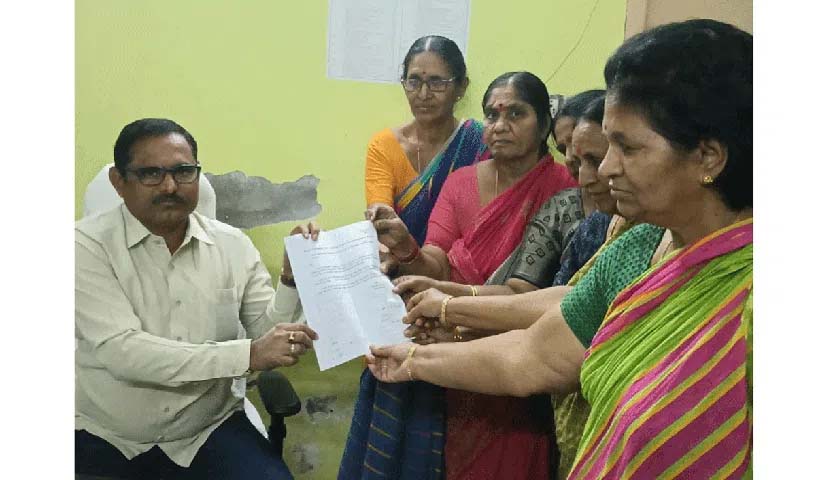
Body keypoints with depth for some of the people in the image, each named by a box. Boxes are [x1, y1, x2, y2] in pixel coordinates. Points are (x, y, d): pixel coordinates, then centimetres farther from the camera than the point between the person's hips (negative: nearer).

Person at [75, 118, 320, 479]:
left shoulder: (233, 245, 0)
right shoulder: (88, 245, -11)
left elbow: (267, 333, 1)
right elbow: (121, 351, -22)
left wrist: (292, 278, -18)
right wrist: (248, 355, -28)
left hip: (206, 432, 3)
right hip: (103, 435, -2)